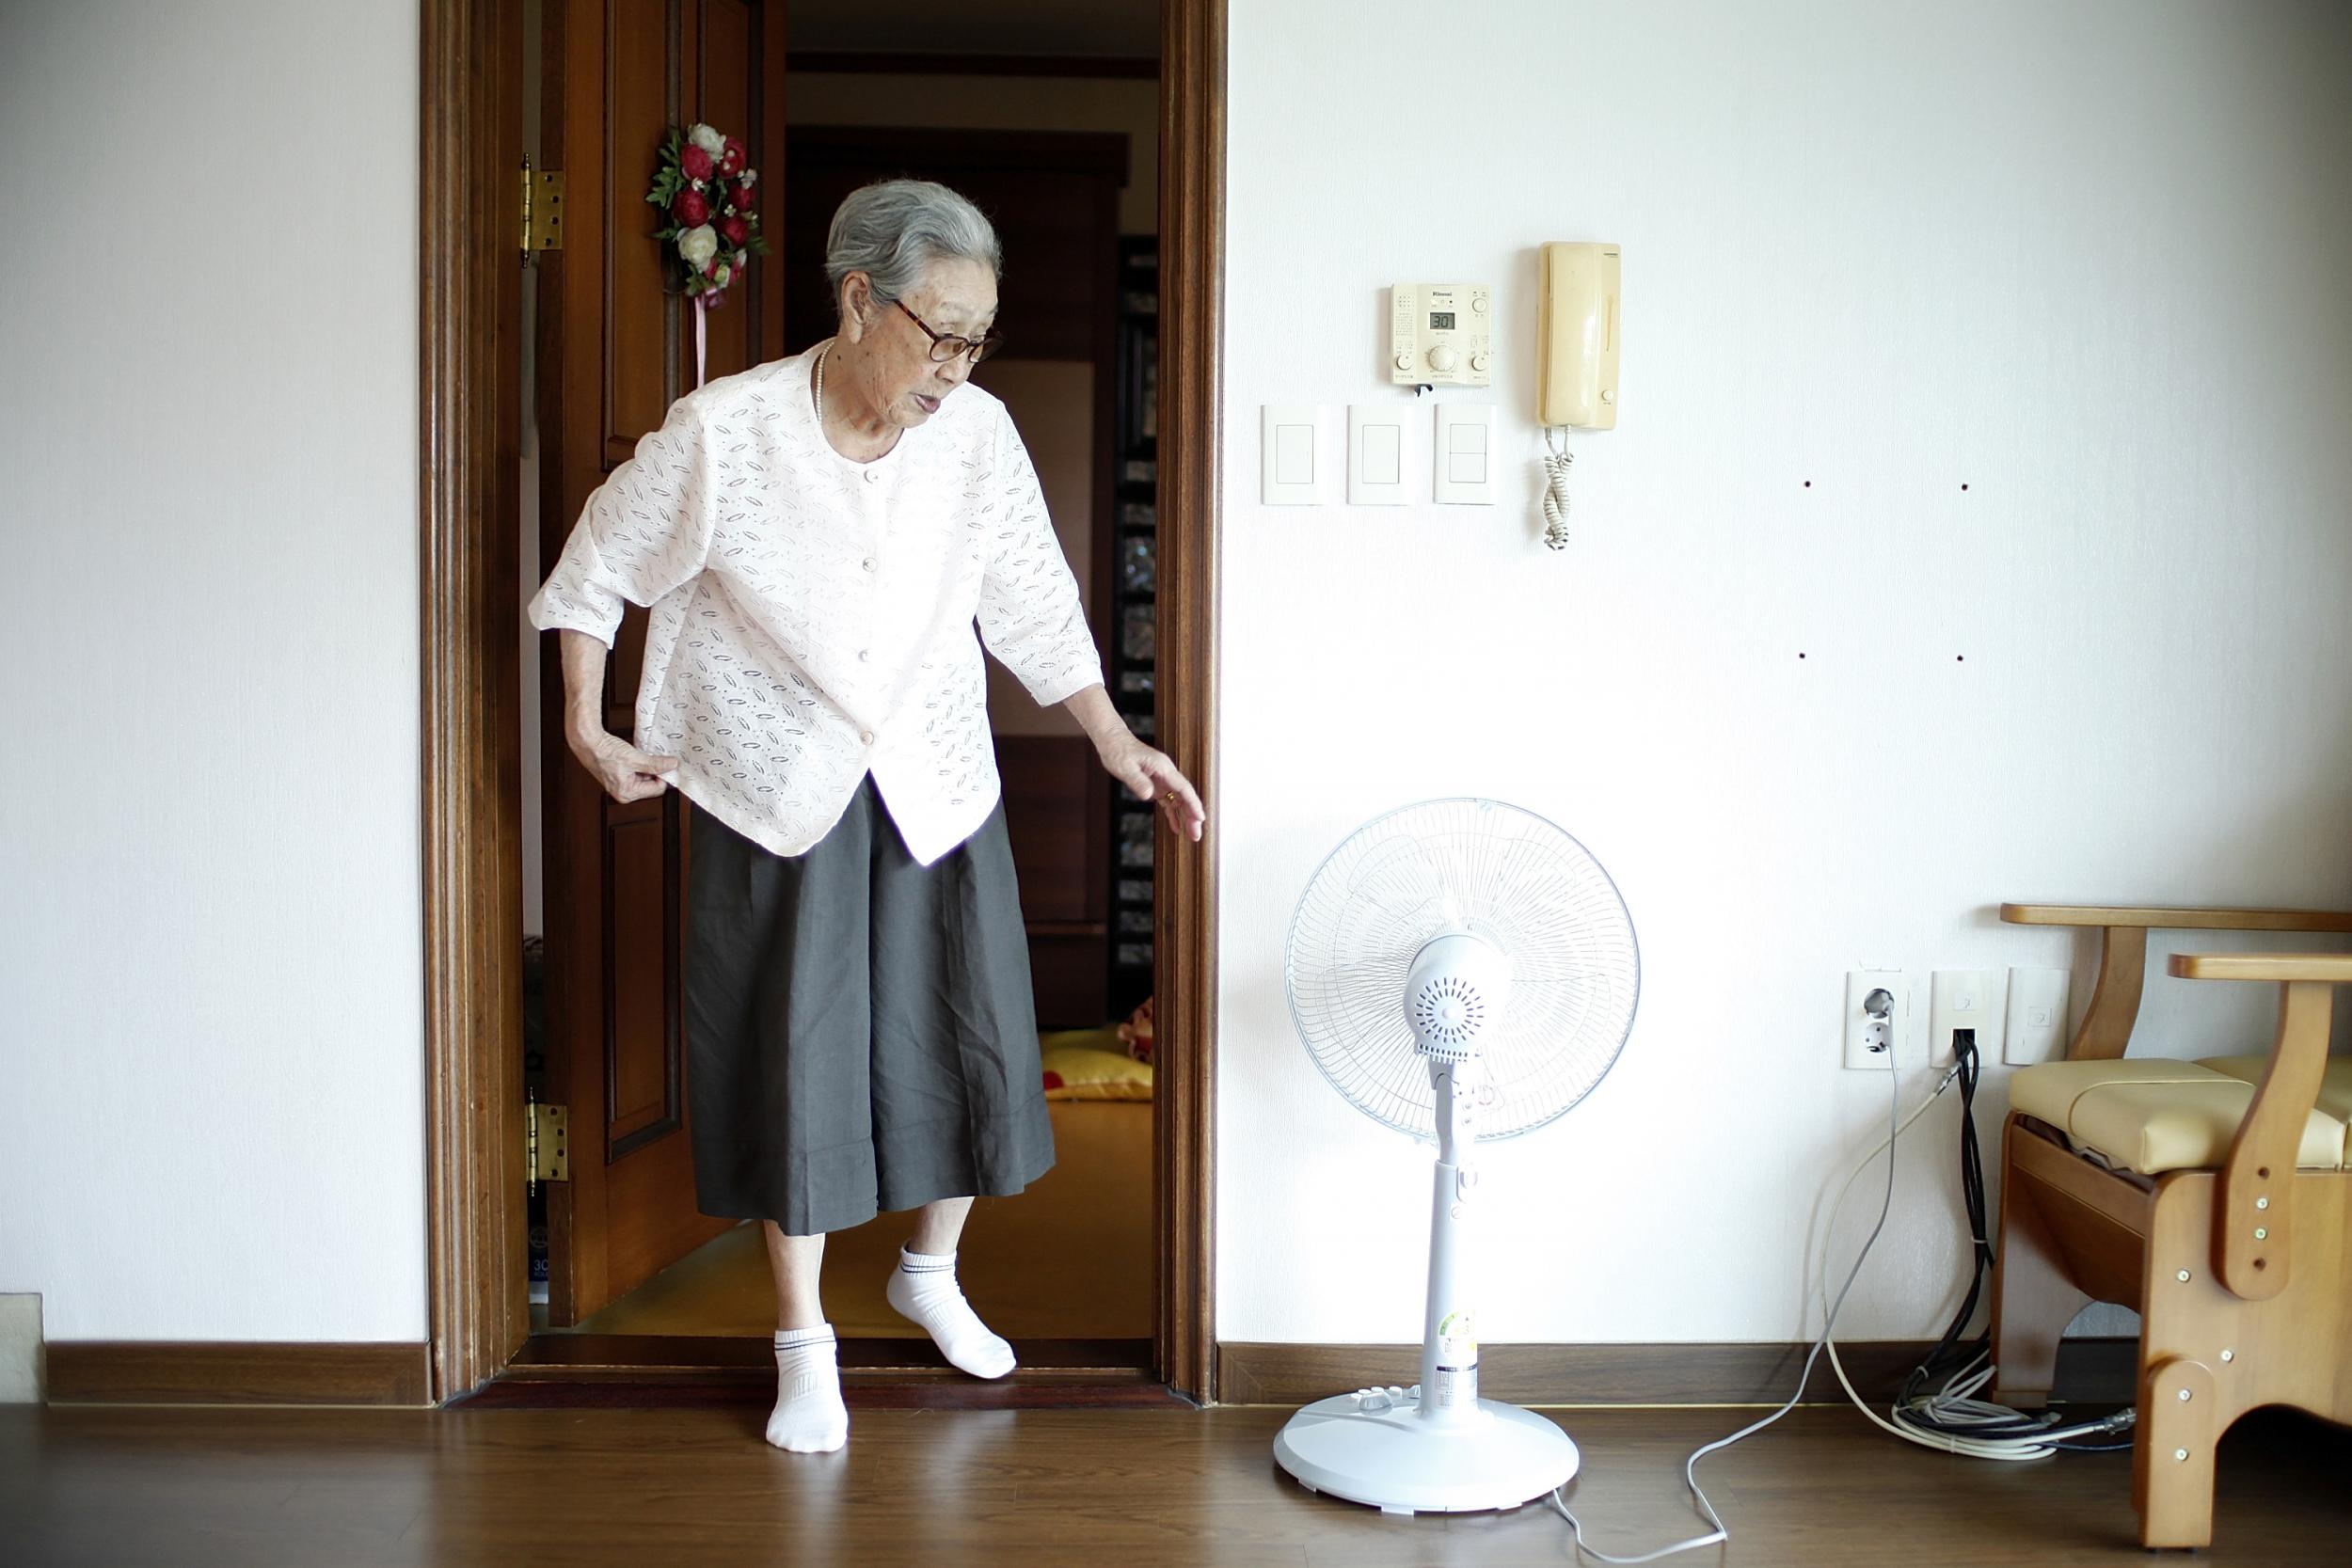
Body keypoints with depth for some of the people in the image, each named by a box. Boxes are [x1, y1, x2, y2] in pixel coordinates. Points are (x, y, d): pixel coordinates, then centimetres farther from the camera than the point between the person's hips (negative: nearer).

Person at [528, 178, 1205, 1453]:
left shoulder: (979, 435, -8)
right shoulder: (720, 434, -16)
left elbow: (1035, 607, 4)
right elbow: (598, 567, -1)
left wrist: (1118, 745, 2)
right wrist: (586, 729, -2)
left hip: (934, 788, 3)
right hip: (776, 792, -3)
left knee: (966, 1038, 9)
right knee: (795, 1058, 3)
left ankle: (931, 1273, 37)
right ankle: (804, 1347, 22)